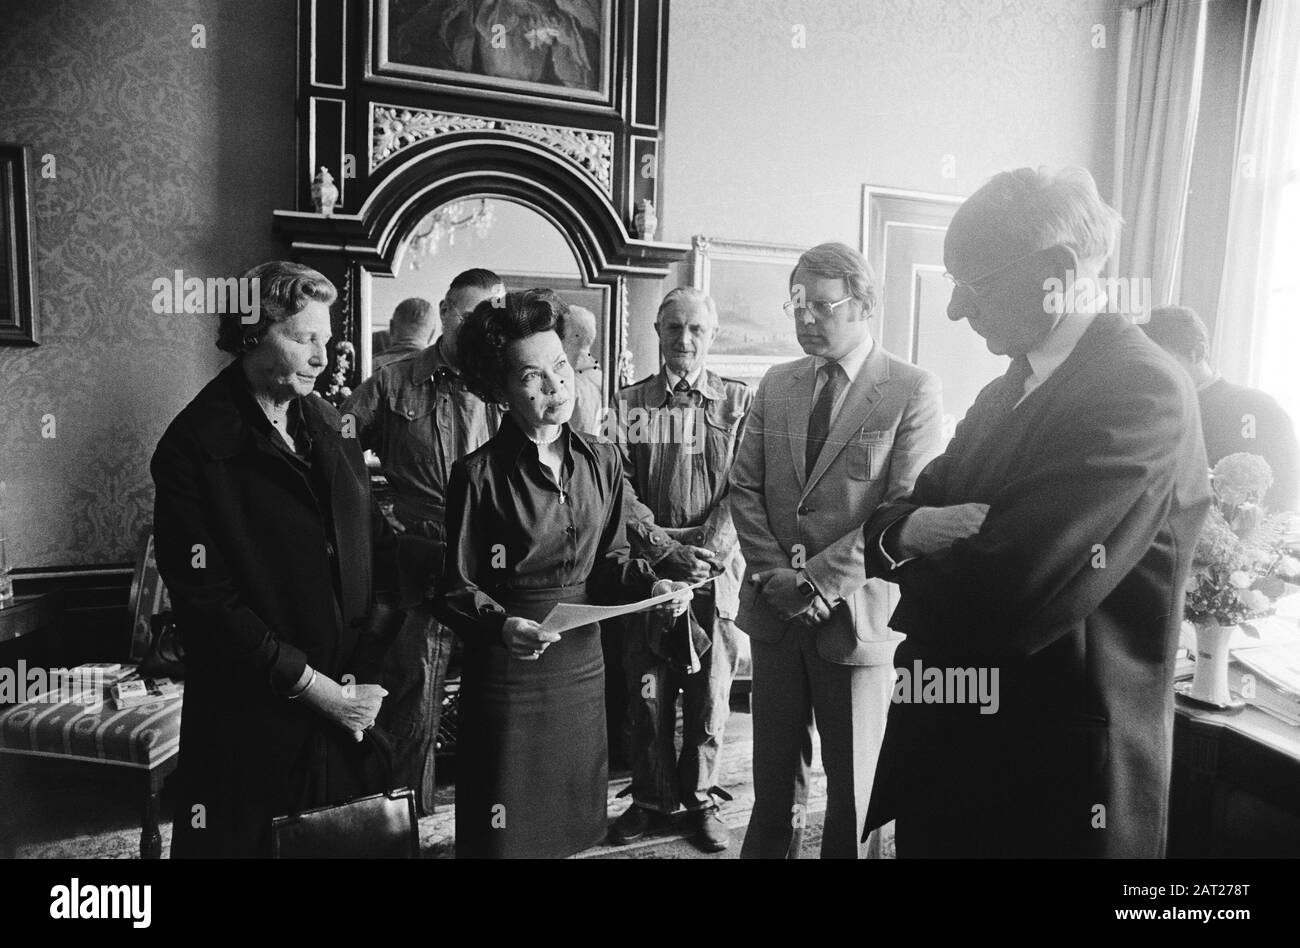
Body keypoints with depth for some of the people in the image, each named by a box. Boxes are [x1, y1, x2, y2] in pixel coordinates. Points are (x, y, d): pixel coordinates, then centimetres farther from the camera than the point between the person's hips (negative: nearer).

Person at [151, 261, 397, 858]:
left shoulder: (327, 425, 8)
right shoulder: (194, 448, -10)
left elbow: (374, 546, 7)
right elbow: (206, 601, -14)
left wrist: (370, 670, -4)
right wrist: (314, 686, -15)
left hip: (351, 705, 5)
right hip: (253, 724, -5)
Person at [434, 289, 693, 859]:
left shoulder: (601, 460, 1)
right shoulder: (479, 475, -13)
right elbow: (457, 588, -9)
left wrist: (650, 586, -8)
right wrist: (501, 625, -27)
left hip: (582, 659, 5)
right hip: (508, 668, -4)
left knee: (573, 823, 19)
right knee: (505, 832, 9)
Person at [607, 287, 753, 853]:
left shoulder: (740, 402, 5)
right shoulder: (628, 405, 5)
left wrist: (708, 550, -15)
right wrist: (665, 551, -13)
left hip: (716, 572, 0)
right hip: (648, 573, 0)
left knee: (710, 693, 9)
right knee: (646, 693, 8)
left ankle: (700, 797, 28)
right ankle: (651, 798, 27)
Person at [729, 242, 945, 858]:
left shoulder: (913, 391, -7)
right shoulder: (776, 386, 8)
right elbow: (745, 490, 6)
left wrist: (819, 579, -16)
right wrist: (776, 575, -7)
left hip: (857, 616, -4)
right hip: (775, 612, 4)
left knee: (854, 785, 12)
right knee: (775, 776, 16)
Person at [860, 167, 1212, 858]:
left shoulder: (1143, 390, -18)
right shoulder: (1006, 393, 9)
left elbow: (1009, 595, -28)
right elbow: (898, 512, 8)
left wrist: (911, 558, -7)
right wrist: (911, 528, -16)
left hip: (1055, 782, -7)